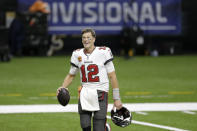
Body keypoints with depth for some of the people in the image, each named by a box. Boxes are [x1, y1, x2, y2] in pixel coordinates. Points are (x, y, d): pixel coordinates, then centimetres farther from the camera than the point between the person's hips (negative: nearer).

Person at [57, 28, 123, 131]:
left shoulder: (103, 52, -5)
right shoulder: (77, 54, 7)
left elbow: (112, 76, -2)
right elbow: (71, 75, 19)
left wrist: (116, 98, -3)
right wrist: (63, 88, 0)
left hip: (100, 92, -4)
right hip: (84, 93, 4)